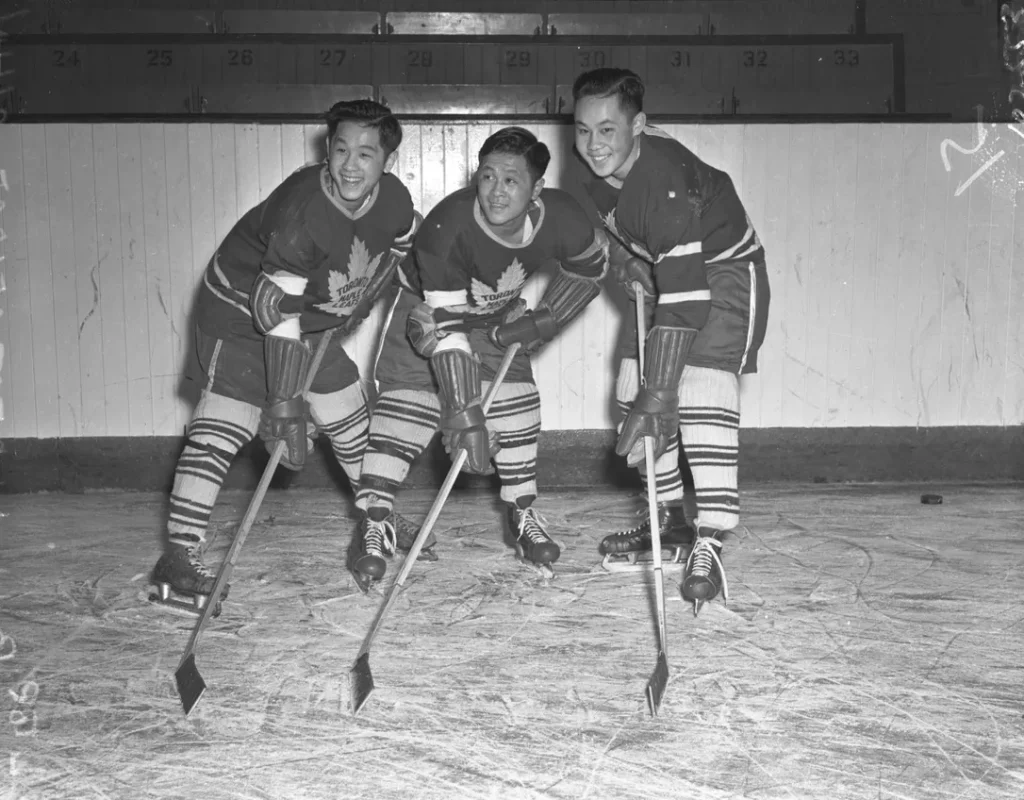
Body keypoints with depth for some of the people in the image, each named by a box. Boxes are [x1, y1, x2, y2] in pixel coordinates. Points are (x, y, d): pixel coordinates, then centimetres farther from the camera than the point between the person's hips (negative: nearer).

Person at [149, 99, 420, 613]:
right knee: (223, 424, -18)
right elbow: (277, 307, -37)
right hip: (240, 310, -7)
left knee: (349, 416, 12)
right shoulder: (302, 209, -34)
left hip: (314, 318, 7)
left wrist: (358, 306, 11)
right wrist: (284, 401, -39)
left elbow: (405, 249, 13)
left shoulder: (394, 200, -13)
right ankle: (179, 556, -18)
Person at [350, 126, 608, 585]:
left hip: (498, 315, 3)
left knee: (516, 403, -8)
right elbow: (446, 327, -41)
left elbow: (590, 270, -4)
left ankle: (524, 517, 9)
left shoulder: (562, 220, -28)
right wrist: (466, 418, -45)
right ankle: (375, 522, -10)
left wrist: (541, 323, -13)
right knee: (407, 397, -16)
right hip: (428, 305, -3)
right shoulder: (446, 229, -40)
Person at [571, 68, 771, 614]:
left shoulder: (665, 181, -37)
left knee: (701, 392, -23)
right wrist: (622, 258, -1)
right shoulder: (594, 164, -13)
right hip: (663, 271, 8)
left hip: (724, 268, -8)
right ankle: (669, 517, 20)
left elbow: (685, 298, -42)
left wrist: (659, 394, -44)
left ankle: (711, 543, -24)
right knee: (634, 387, 5)